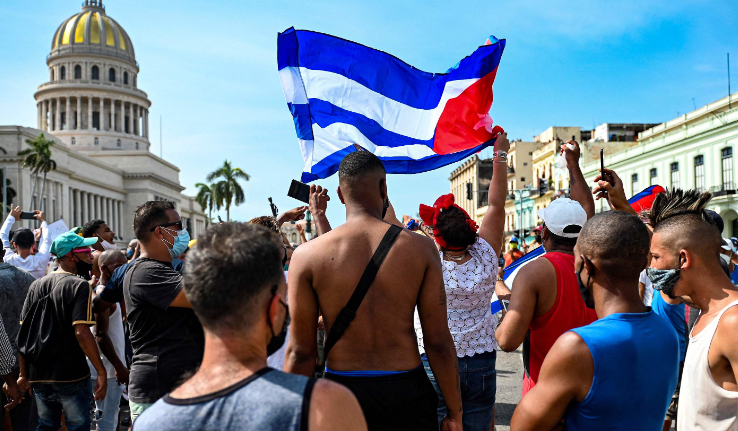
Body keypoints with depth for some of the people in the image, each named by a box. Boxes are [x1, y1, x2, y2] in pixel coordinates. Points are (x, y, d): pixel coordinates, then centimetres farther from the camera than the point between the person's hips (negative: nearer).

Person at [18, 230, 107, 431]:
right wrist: (101, 371, -16)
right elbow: (81, 333, -21)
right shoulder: (80, 286, -12)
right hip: (71, 376, -6)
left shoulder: (37, 285, 7)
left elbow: (23, 332, 6)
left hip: (39, 375, 6)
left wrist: (24, 373, 11)